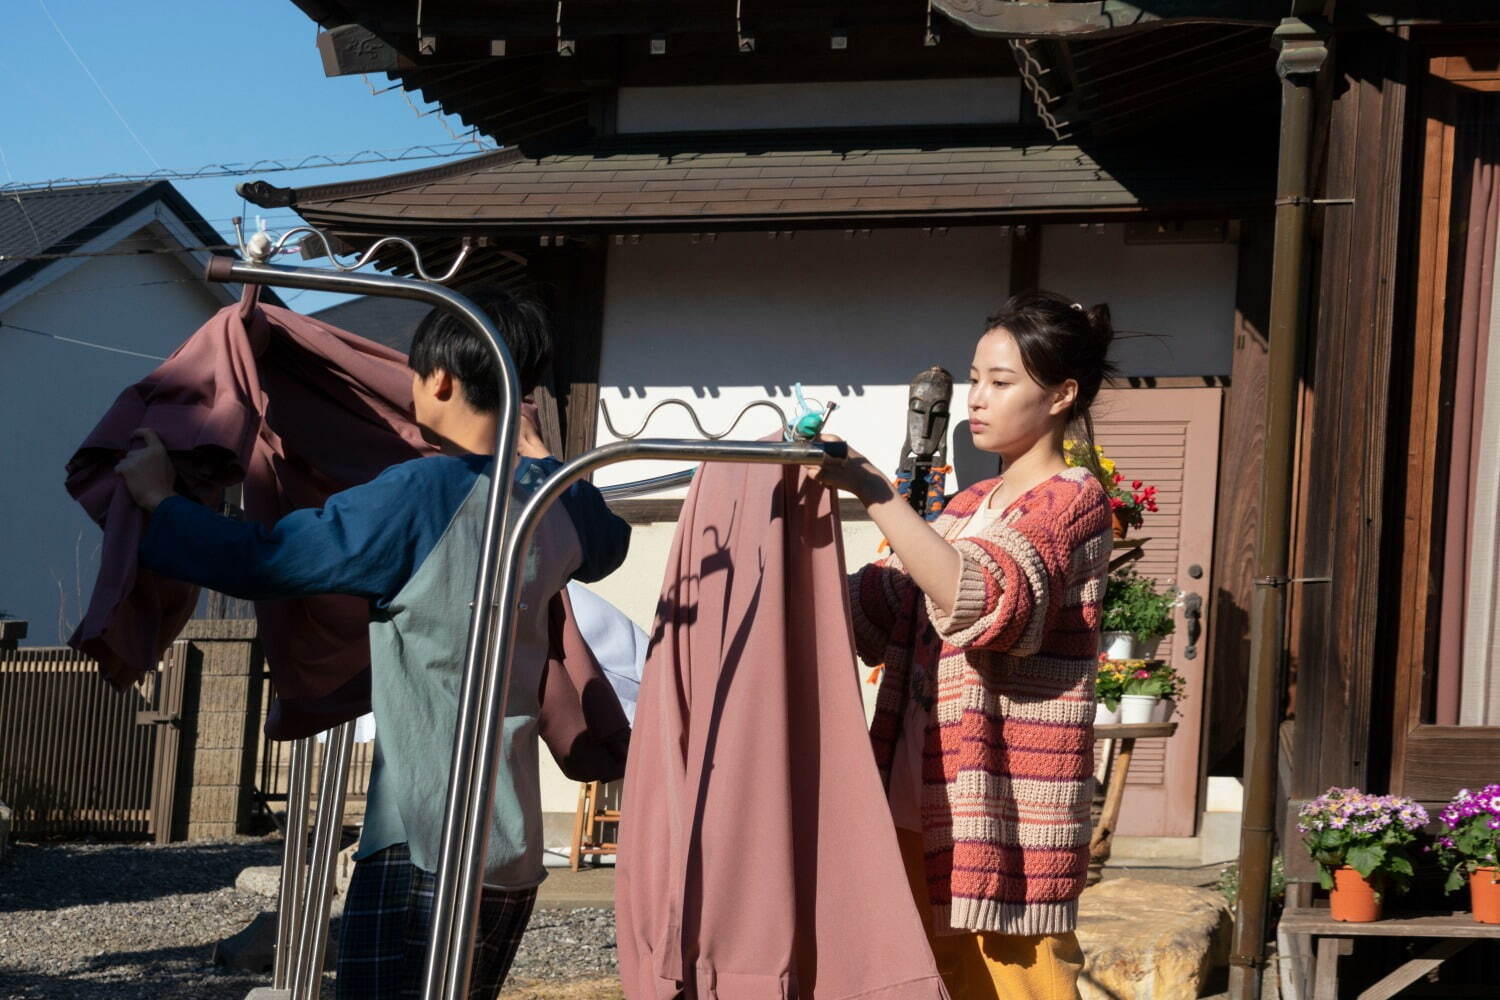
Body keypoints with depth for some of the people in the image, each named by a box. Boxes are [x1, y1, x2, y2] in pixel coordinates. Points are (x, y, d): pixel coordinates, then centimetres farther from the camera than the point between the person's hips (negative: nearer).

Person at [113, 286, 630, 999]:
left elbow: (258, 561, -12)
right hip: (514, 852, 8)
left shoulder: (422, 494, -15)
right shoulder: (558, 500, 8)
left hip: (423, 851, -8)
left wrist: (157, 499, 3)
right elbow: (608, 545, 33)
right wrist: (539, 457, 43)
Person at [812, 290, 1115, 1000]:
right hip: (924, 810, 8)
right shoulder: (973, 505, 18)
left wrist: (870, 490, -24)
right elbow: (874, 614, 12)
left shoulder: (1073, 501, -5)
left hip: (1002, 811, -8)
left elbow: (982, 600, -24)